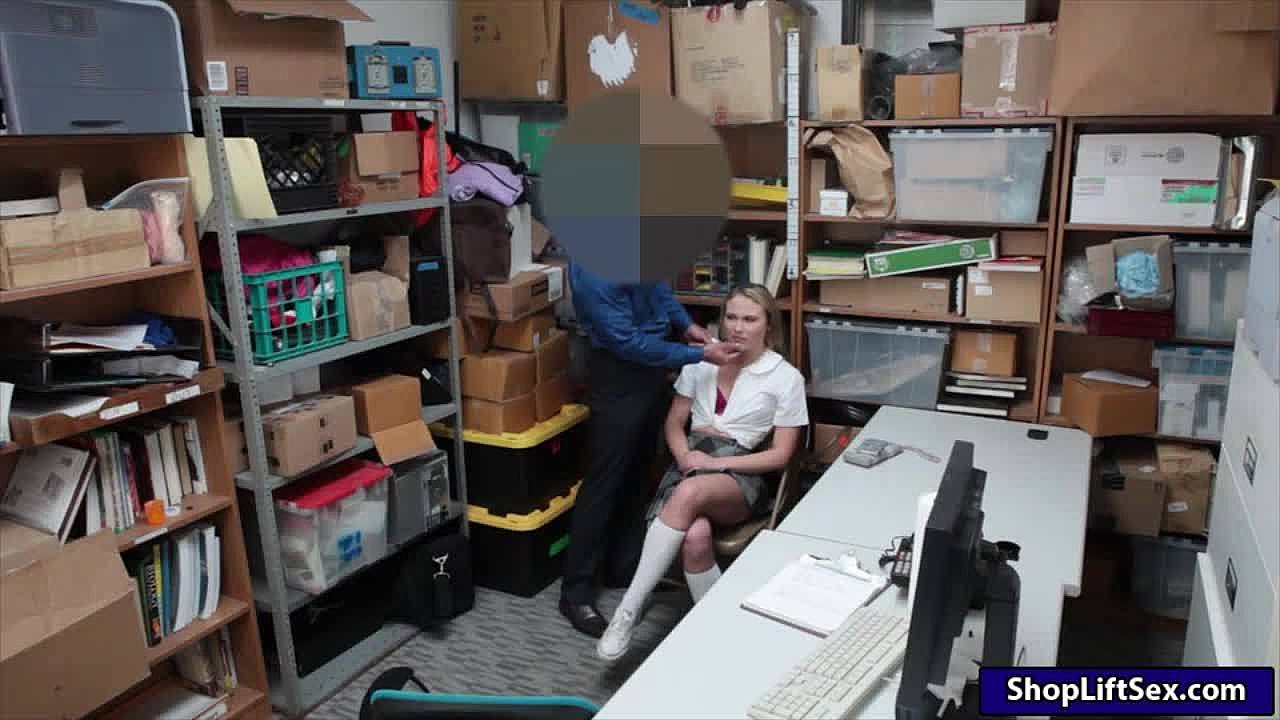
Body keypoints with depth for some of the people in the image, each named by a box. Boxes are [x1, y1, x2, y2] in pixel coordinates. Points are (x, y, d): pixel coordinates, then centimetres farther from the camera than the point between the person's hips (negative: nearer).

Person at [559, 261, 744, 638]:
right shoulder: (590, 266, -27)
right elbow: (627, 342, -26)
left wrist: (685, 324, 2)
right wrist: (700, 355, -24)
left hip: (652, 364, 8)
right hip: (619, 374, -8)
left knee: (637, 475, 16)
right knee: (604, 481, -2)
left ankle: (624, 567, 31)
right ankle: (576, 591, 11)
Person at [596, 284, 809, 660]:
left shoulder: (786, 377, 0)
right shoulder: (701, 360, 9)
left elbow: (780, 455, -2)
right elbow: (674, 422, 13)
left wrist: (718, 462, -13)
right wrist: (685, 456, -9)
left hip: (742, 475, -2)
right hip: (692, 464, 3)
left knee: (690, 492, -39)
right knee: (695, 537, -34)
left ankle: (628, 611, -31)